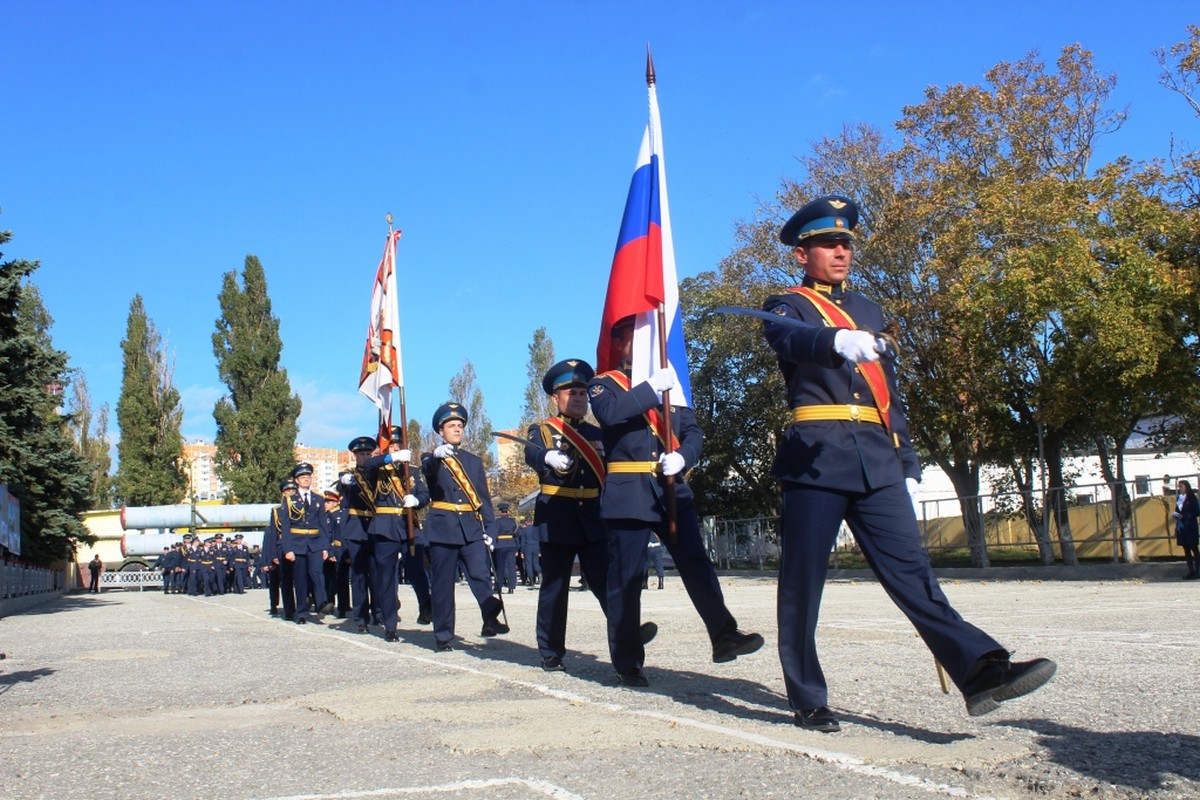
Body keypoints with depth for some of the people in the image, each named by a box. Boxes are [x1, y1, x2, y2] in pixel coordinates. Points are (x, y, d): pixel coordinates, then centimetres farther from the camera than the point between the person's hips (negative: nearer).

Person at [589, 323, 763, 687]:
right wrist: (652, 388, -19)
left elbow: (694, 433, 10)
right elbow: (609, 413, -17)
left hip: (672, 490, 4)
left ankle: (724, 636, -3)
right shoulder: (604, 384, 7)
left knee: (696, 562, -4)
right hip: (628, 493, -4)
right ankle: (627, 663, 6)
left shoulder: (670, 384, 20)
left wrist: (682, 457, -10)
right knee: (626, 578, -1)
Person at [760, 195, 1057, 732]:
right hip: (815, 459, -4)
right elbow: (791, 340, -20)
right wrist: (839, 341, -42)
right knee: (802, 580, -1)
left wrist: (908, 467, 17)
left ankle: (980, 671, -14)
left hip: (878, 462, 5)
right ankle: (808, 701, 8)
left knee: (909, 566, -5)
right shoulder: (786, 307, 6)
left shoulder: (868, 311, 24)